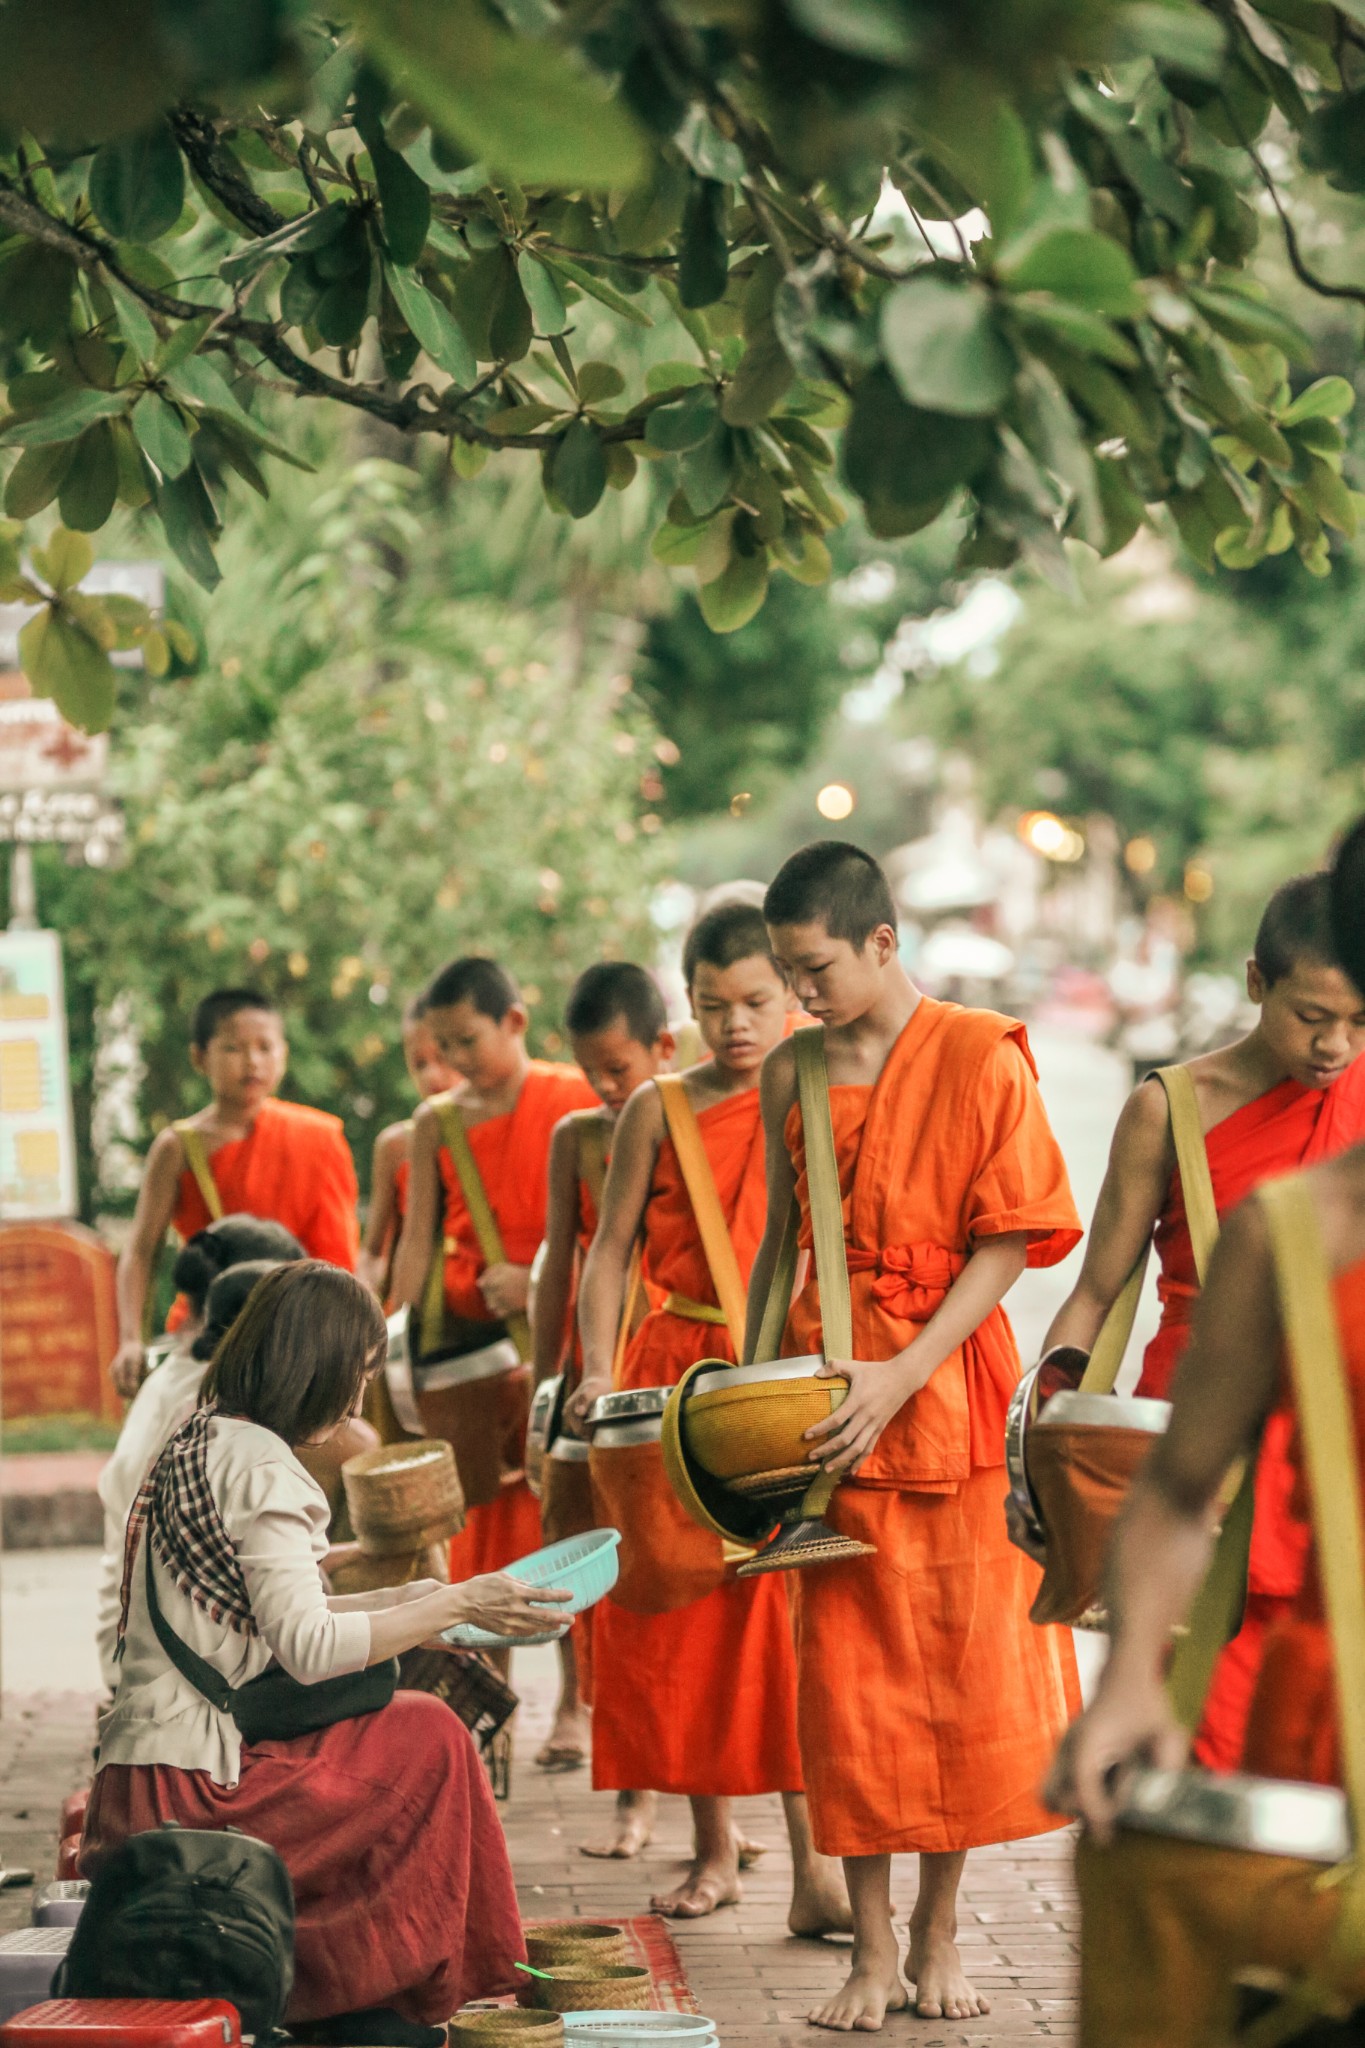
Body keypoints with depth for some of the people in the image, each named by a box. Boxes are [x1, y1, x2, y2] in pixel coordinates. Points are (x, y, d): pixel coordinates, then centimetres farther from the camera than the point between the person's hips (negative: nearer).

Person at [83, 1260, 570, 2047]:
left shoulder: (199, 1443, 15)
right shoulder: (259, 1466, -15)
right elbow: (308, 1647, -21)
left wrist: (408, 1599, 17)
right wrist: (457, 1605, -13)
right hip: (189, 1785, -9)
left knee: (411, 1734, 12)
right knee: (428, 1740, -1)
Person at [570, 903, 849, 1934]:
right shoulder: (660, 1111, 5)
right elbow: (611, 1249, 6)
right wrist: (598, 1369, -7)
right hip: (678, 1374, 2)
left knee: (793, 1612, -8)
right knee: (682, 1612, 5)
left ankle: (812, 1861, -7)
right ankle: (714, 1847, 17)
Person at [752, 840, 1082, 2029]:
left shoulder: (982, 1060, -6)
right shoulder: (790, 1074, 7)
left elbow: (1009, 1242, -8)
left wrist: (902, 1377, -15)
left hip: (952, 1391, -3)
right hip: (827, 1393, 3)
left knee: (965, 1665, 2)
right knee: (847, 1673, 1)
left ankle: (939, 1935, 16)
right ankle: (872, 1949, 10)